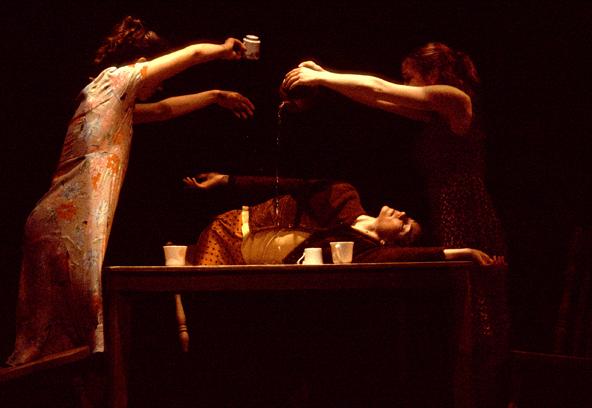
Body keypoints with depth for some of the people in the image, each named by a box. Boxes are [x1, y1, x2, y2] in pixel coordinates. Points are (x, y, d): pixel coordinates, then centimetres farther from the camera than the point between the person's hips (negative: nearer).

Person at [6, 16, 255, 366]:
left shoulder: (120, 106, 24)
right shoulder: (114, 79, 0)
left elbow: (164, 110, 41)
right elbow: (195, 53, 6)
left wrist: (217, 96, 46)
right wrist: (224, 49, 25)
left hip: (75, 223, 10)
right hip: (68, 222, -10)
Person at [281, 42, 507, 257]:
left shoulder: (456, 98, -7)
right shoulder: (436, 114, 19)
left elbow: (377, 88, -8)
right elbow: (376, 99, 18)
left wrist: (320, 78, -4)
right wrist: (324, 76, 12)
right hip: (447, 224, 8)